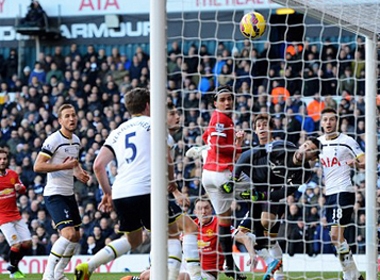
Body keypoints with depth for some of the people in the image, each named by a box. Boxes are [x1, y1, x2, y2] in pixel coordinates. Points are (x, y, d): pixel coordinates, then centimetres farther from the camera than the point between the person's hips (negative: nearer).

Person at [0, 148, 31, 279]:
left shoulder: (13, 174, 3)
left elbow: (23, 189, 16)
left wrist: (20, 188, -6)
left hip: (15, 214, 6)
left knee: (27, 243, 3)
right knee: (16, 245, -12)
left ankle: (13, 266, 26)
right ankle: (13, 271, 11)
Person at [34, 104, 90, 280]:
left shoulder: (76, 140, 11)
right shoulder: (53, 140, -15)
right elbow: (38, 166, -21)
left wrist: (79, 172, 8)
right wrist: (64, 166, -26)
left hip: (69, 194, 9)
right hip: (54, 194, -9)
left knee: (75, 237, 12)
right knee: (69, 234, -21)